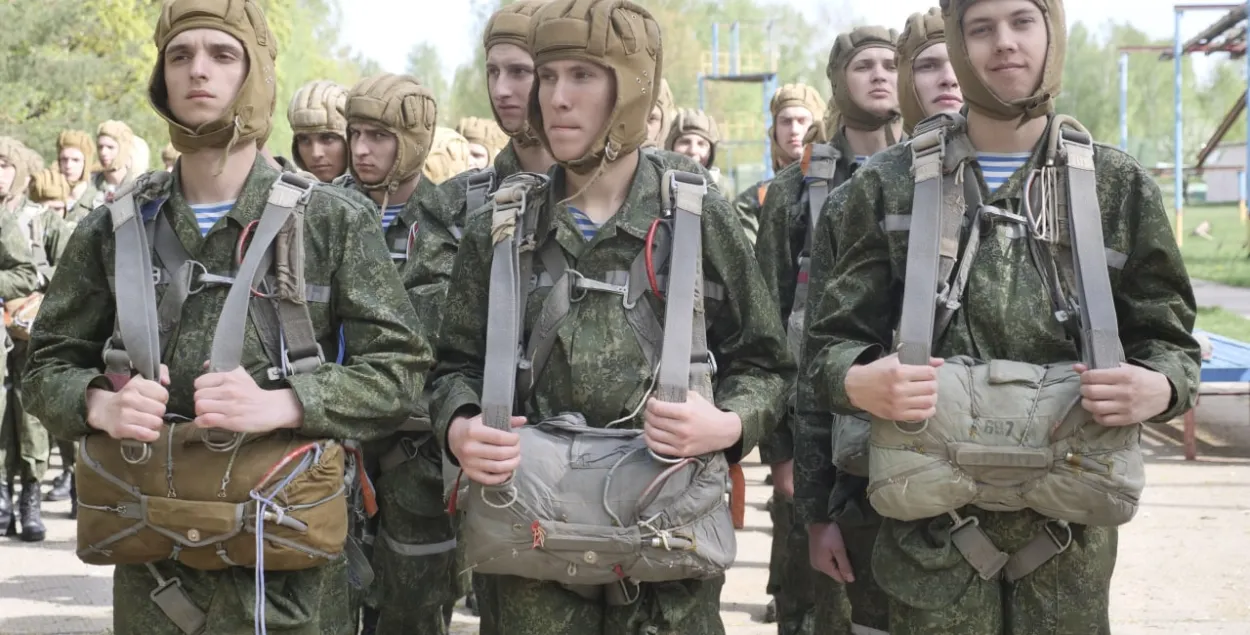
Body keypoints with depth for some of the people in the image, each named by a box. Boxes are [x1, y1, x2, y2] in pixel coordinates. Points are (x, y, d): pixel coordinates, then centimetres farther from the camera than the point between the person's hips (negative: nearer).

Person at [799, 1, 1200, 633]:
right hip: (932, 519, -1)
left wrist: (1160, 387, -13)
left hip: (1069, 521, 1)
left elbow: (1167, 338, 11)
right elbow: (830, 344, 5)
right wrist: (859, 382, -18)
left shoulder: (1118, 186, 6)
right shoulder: (888, 185, 3)